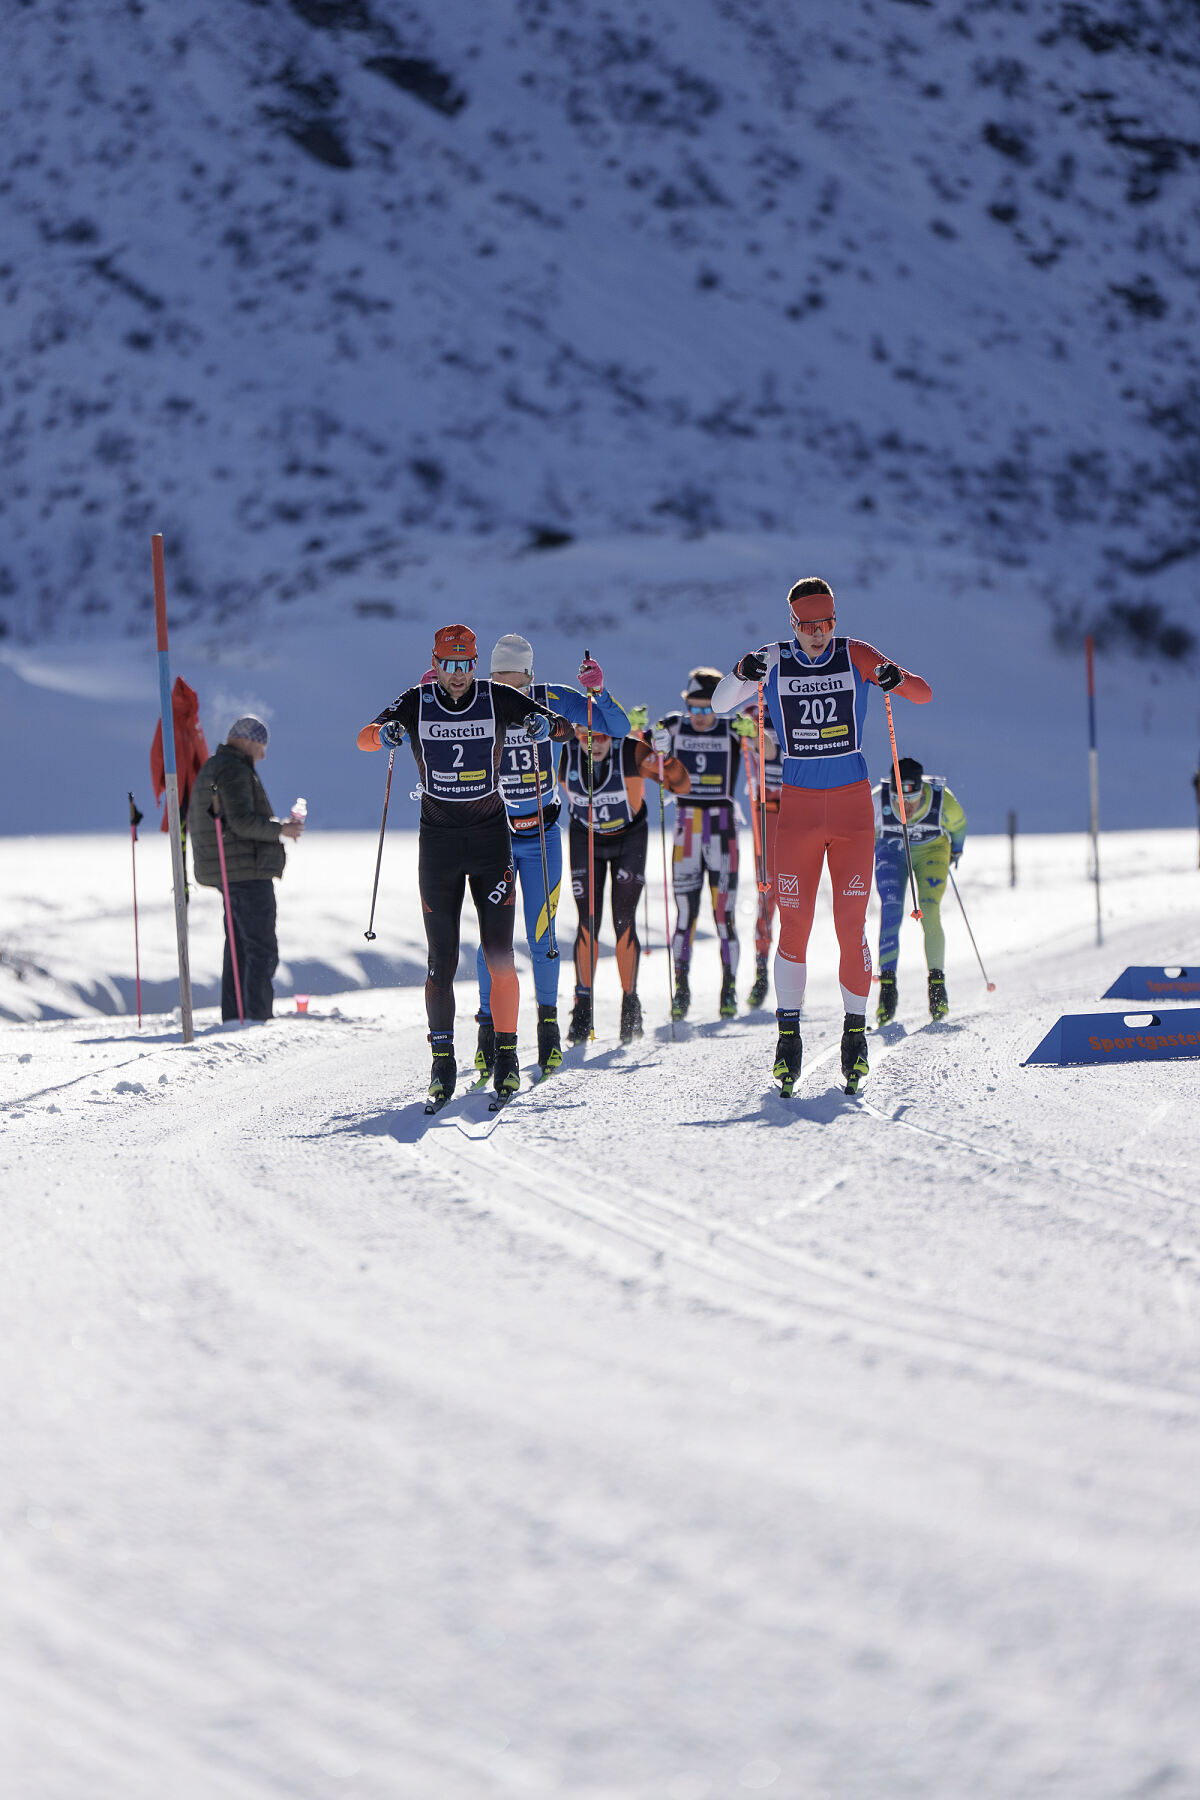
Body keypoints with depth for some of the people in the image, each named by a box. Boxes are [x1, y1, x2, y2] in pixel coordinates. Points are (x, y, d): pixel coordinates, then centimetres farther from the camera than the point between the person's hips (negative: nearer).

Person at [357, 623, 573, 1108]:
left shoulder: (497, 699, -4)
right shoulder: (417, 704, -2)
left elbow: (563, 727, -4)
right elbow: (366, 736, -8)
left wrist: (545, 725, -28)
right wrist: (384, 734, -32)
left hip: (491, 836, 0)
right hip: (438, 839, 0)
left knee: (499, 954, -7)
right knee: (442, 960, -1)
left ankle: (506, 1052, 2)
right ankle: (442, 1061, 6)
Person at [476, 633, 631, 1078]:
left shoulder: (550, 701, -9)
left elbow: (619, 728, -7)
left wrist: (598, 691, -25)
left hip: (541, 838, 0)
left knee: (540, 940, -1)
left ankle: (548, 1022, 18)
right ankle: (489, 1026, 11)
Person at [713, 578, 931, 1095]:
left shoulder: (855, 656, 0)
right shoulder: (774, 662, 1)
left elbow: (925, 694, 0)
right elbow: (720, 706, -5)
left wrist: (897, 680, -23)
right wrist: (741, 674, -26)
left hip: (852, 806, 0)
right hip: (798, 805, 0)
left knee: (851, 924, -3)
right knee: (794, 924, -2)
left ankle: (855, 1032, 7)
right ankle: (788, 1034, 5)